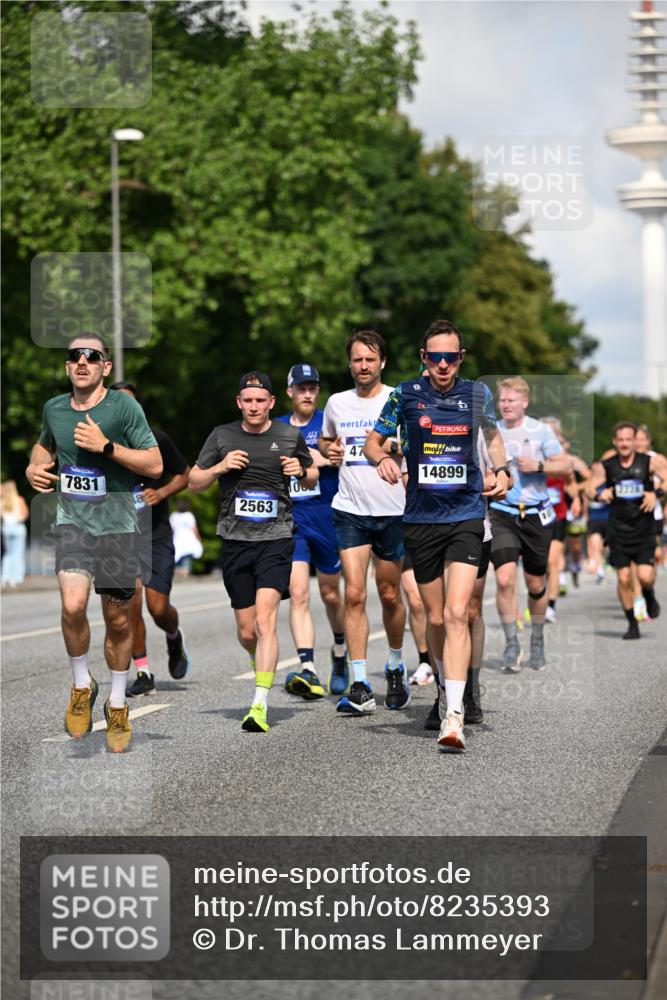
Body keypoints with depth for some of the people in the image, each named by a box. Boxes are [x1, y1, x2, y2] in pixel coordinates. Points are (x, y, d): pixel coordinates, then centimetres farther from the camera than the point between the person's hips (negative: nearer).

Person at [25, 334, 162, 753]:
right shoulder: (54, 408, 4)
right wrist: (35, 468, 4)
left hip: (117, 525, -1)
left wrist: (106, 446, -21)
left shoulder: (124, 406, -9)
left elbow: (155, 466, -12)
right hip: (72, 519, 2)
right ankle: (82, 686, 3)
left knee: (118, 620, 7)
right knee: (73, 605, -22)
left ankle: (118, 706, 27)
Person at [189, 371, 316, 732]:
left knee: (265, 619, -19)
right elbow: (193, 482, 11)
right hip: (235, 541, 2)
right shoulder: (222, 436, 6)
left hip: (275, 540, -2)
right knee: (246, 631, 7)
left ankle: (260, 706, -22)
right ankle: (264, 665, 41)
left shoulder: (290, 436, 6)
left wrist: (302, 472, -3)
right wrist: (220, 467, -8)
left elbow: (313, 477, 20)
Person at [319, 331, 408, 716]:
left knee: (390, 595, 9)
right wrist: (328, 450, 4)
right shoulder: (337, 403, 9)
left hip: (392, 511, -1)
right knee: (354, 594, -10)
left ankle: (396, 668, 34)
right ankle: (360, 687, -10)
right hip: (350, 511, 1)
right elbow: (325, 441, 26)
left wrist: (397, 448, -17)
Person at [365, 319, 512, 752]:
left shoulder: (477, 393, 3)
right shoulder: (407, 393, 0)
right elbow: (374, 440, 9)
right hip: (421, 518, 1)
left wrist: (502, 470, 6)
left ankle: (455, 715, -21)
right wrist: (382, 459, -14)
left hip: (466, 514, -1)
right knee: (436, 617, 9)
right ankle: (447, 687, 35)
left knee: (457, 613, -15)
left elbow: (492, 435, 23)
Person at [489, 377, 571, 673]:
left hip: (536, 515, 0)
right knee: (504, 578, -18)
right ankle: (511, 643, -7)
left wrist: (538, 466, -15)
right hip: (502, 514, 0)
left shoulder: (540, 430, -1)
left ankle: (537, 639, 33)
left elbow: (565, 466, 0)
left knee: (536, 584, 10)